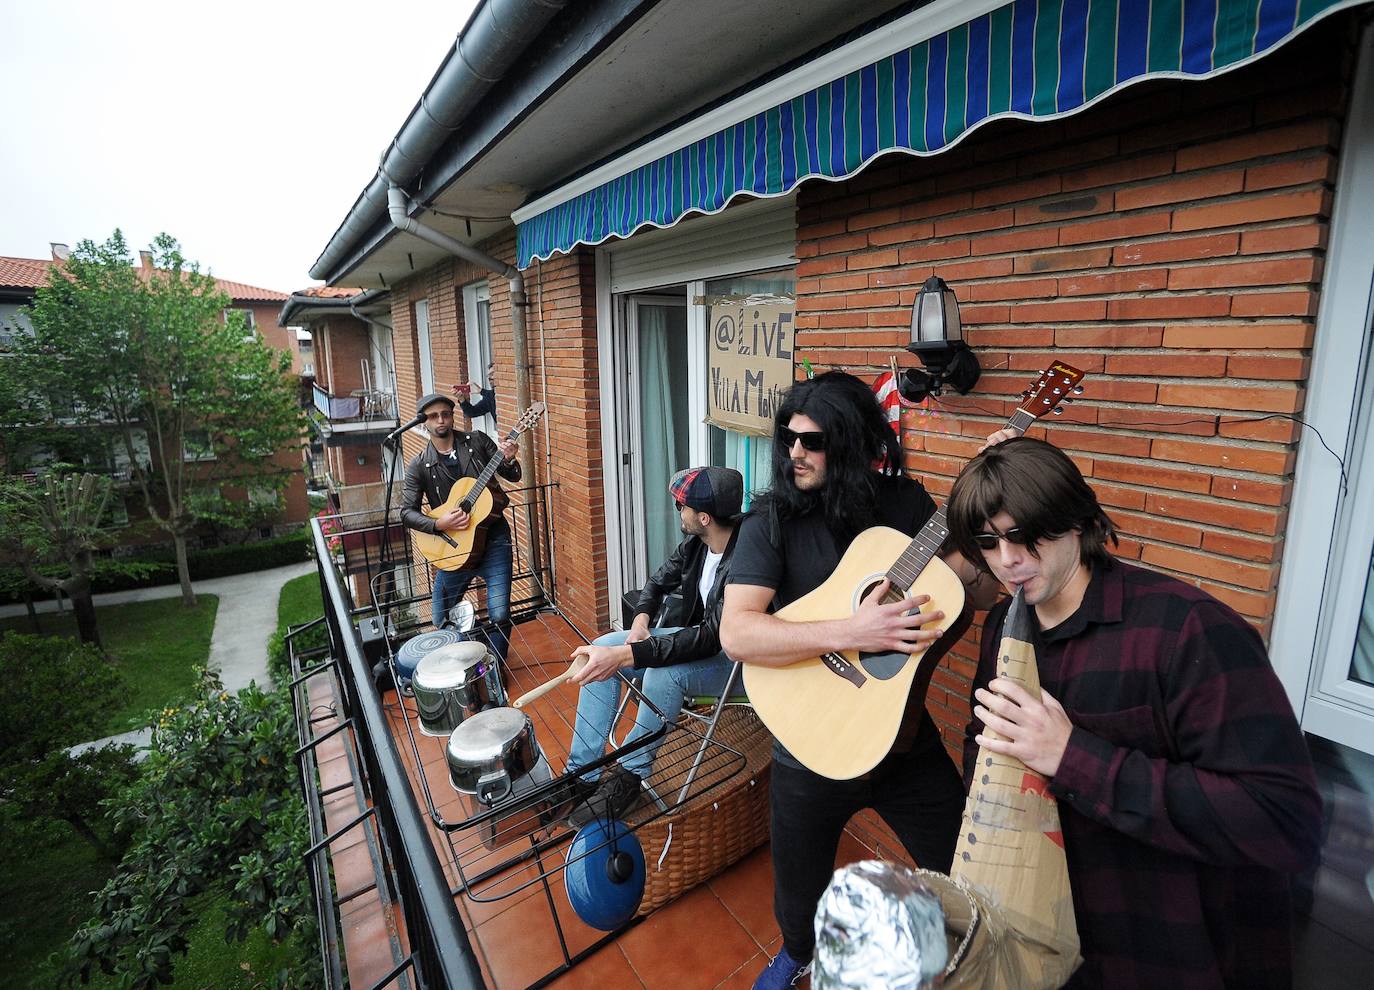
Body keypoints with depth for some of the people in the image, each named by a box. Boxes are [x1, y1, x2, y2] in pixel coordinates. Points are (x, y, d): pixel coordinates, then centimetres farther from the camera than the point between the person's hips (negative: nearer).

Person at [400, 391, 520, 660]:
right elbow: (406, 512, -3)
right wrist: (439, 524, -20)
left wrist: (509, 461, -16)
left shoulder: (477, 441, 2)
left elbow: (513, 477, 6)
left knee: (499, 615, -8)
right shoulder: (419, 465, 0)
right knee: (441, 620, 10)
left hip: (493, 539, -1)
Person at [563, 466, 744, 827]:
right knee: (600, 651, -6)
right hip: (693, 638, 9)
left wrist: (625, 654, -41)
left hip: (732, 660, -8)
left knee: (663, 673, -37)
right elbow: (658, 583, 12)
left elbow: (712, 638, -36)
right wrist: (640, 621, -10)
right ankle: (581, 776, -1)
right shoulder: (696, 543, -5)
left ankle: (629, 777, -12)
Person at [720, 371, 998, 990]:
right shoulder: (771, 522, -14)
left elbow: (978, 592, -3)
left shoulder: (907, 504, -5)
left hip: (905, 739, 2)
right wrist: (850, 633, -35)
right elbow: (736, 632, -26)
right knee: (798, 904, 20)